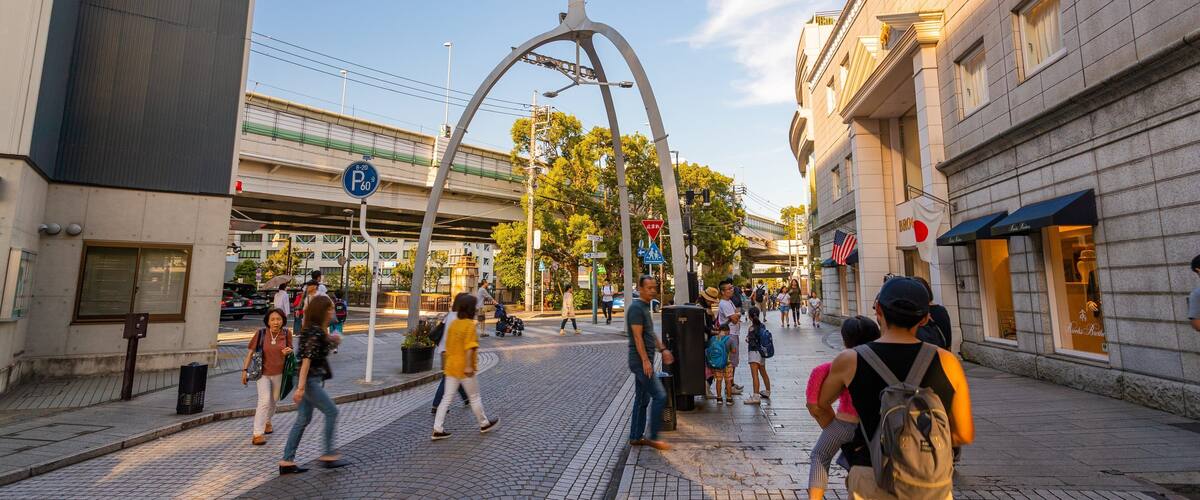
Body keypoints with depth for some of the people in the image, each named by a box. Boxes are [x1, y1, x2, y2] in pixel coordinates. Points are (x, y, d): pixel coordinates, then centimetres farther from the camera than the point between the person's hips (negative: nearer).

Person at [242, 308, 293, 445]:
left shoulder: (287, 333, -9)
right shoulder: (261, 333, -15)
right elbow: (250, 352, -7)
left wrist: (289, 351, -18)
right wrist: (245, 370, -10)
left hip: (279, 373, 3)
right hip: (263, 373, -3)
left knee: (274, 400, 20)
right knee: (264, 400, -15)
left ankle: (267, 421, 47)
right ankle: (257, 434, -7)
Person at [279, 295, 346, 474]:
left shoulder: (319, 330, 10)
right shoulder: (314, 332, -18)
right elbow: (307, 359, -23)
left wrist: (333, 341, 5)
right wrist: (301, 387, -25)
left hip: (311, 380, 9)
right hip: (309, 380, -9)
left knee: (303, 420, 13)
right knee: (332, 412, 0)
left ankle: (287, 462, 19)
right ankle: (329, 455, 7)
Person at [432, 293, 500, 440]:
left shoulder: (453, 324, 8)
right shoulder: (469, 325, -16)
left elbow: (448, 346, 14)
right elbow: (469, 348, -23)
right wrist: (469, 366, -24)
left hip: (451, 367, 7)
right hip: (464, 368, -7)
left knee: (447, 398, 10)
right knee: (475, 398, 9)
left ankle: (437, 430, 9)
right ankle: (484, 424, 24)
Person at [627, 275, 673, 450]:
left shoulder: (646, 307, 15)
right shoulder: (636, 308, -15)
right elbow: (638, 337, -20)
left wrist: (663, 349, 16)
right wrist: (645, 360, -23)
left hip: (645, 361, 10)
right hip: (641, 361, -10)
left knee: (642, 399, 13)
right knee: (660, 396, -9)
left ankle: (636, 437, 21)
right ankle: (653, 438, 1)